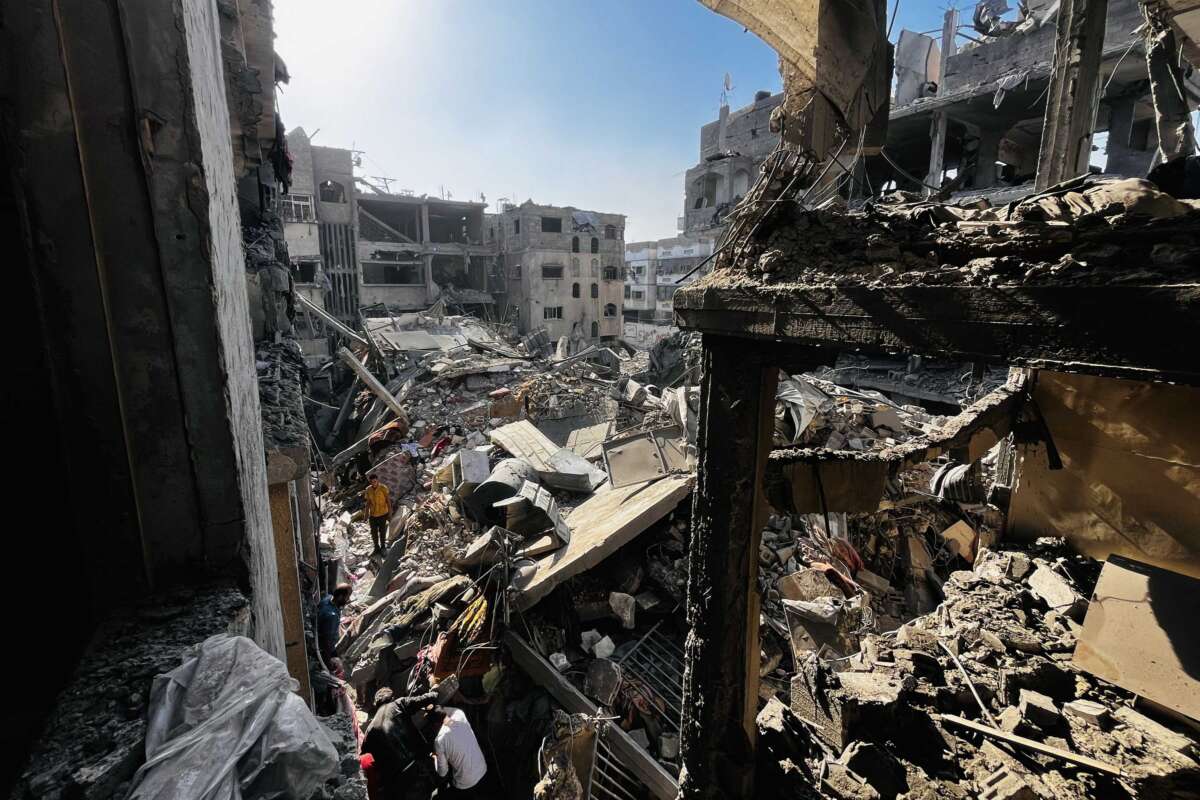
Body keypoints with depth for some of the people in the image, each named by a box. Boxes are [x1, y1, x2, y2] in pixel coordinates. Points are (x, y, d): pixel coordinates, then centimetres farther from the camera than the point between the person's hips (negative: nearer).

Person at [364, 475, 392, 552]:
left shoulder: (383, 488, -15)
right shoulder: (368, 489, -5)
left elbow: (388, 501, -8)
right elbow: (368, 502, 5)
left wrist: (390, 513, -9)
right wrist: (366, 514, 4)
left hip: (382, 513, -3)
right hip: (373, 514, 3)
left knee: (382, 531, 6)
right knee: (374, 532, 8)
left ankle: (383, 546, 26)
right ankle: (377, 547, 26)